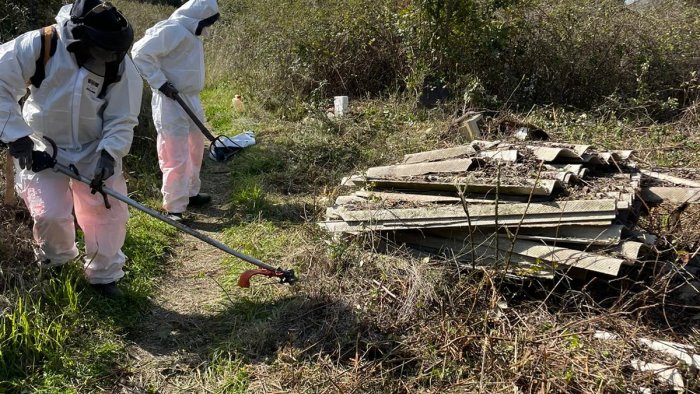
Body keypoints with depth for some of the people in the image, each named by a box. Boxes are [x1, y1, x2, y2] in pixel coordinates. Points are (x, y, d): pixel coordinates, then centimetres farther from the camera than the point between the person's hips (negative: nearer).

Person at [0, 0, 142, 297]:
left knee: (110, 211, -1)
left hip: (95, 149, 2)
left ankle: (103, 274, 22)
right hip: (44, 146, -1)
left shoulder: (120, 67, -16)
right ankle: (55, 261, 28)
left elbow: (122, 120, -11)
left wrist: (109, 153, -27)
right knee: (49, 214, -7)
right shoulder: (40, 45, -22)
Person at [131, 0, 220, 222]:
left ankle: (190, 194, 35)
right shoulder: (172, 30, -17)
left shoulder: (191, 33, 13)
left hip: (191, 100, 10)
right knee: (176, 158, -6)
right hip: (171, 103, -10)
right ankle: (174, 208, 4)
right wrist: (160, 83, -21)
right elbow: (140, 52, -19)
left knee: (195, 152, 19)